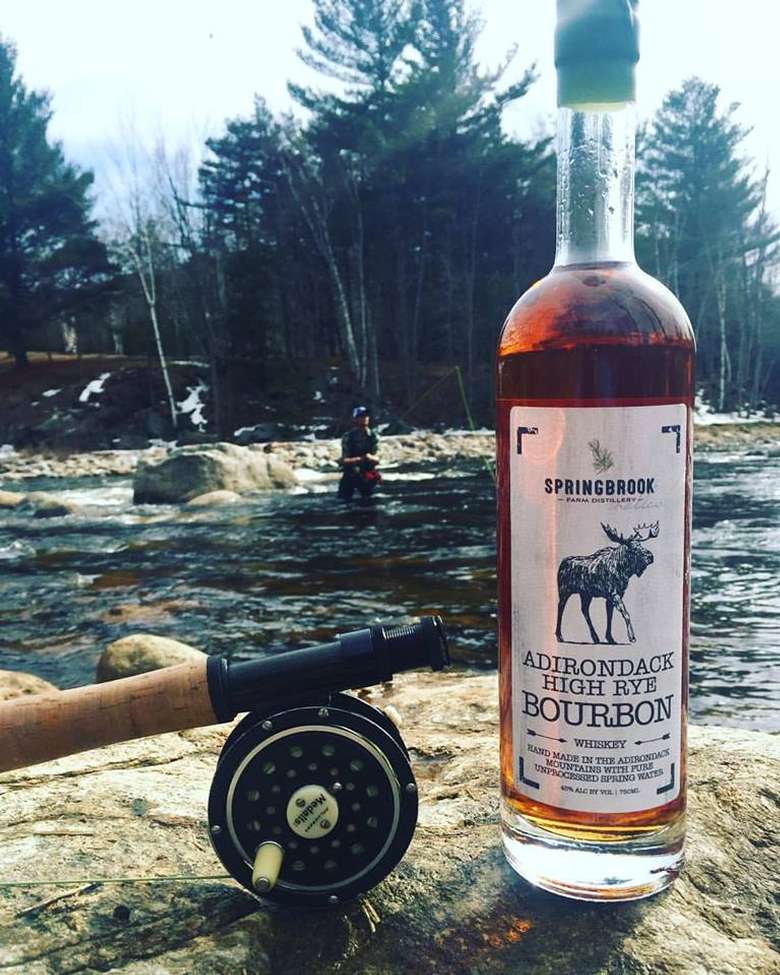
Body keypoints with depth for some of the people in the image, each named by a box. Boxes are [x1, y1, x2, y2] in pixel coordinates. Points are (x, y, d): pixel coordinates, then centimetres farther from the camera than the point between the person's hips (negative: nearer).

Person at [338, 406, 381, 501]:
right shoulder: (348, 436, -12)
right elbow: (344, 461, -16)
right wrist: (359, 459, -33)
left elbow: (377, 460, -7)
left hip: (368, 470, 3)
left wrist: (370, 458, -30)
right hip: (350, 472, -3)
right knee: (344, 498, -9)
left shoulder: (373, 436, -5)